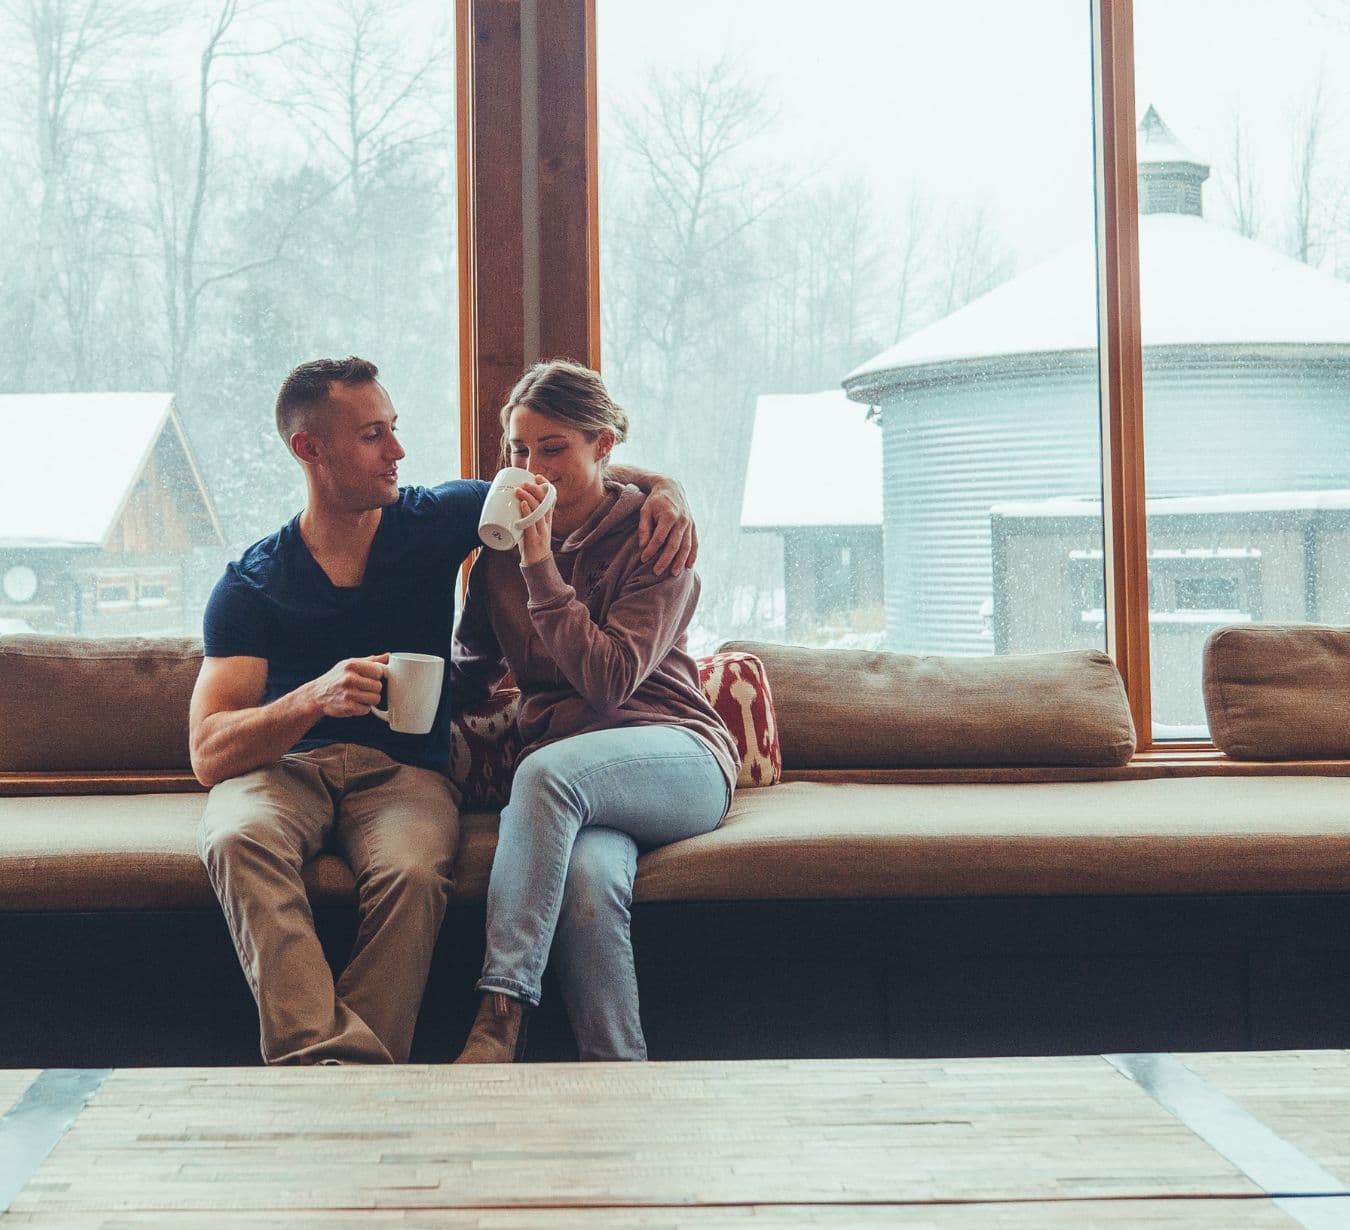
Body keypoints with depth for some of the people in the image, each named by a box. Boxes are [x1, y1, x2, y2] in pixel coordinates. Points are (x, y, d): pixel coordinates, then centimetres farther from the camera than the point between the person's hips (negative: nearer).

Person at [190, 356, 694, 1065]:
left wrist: (662, 489, -2)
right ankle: (335, 1057, -42)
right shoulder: (251, 586, 0)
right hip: (282, 764, 0)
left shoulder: (435, 522, 7)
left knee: (413, 873, -35)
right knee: (238, 841, -36)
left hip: (403, 769, 1)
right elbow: (209, 755, -9)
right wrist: (314, 698, -28)